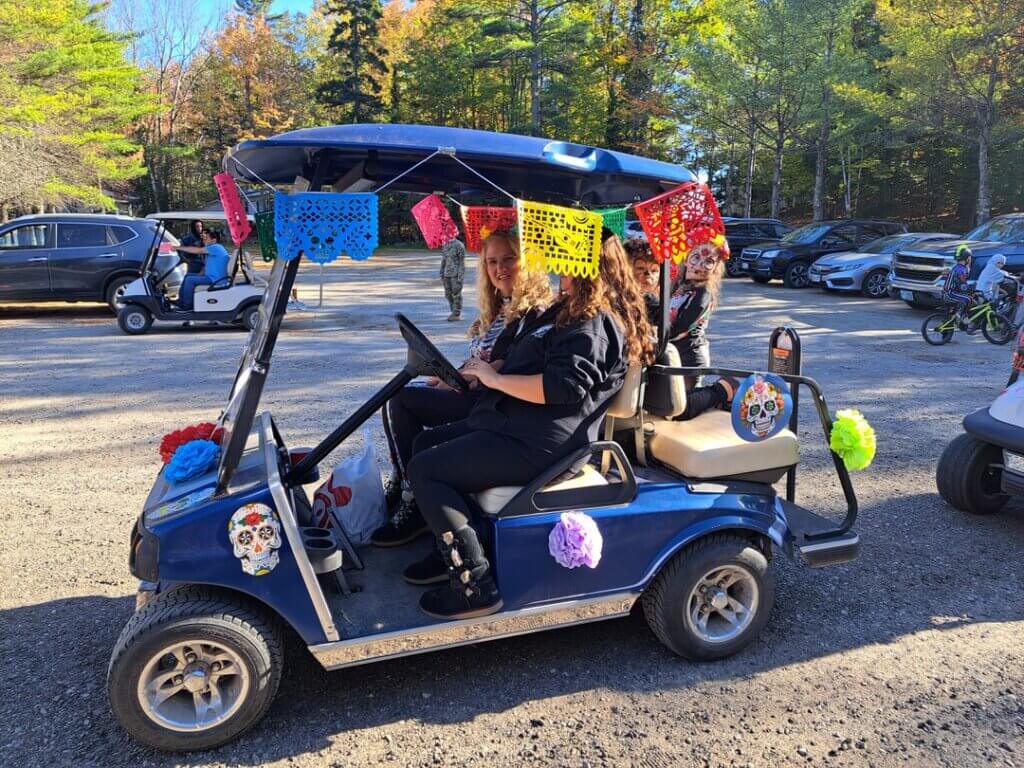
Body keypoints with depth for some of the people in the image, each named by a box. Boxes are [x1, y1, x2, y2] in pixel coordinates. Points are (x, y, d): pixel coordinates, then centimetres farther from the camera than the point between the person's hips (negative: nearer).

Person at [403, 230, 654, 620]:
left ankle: (474, 586, -14)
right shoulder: (572, 311, 19)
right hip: (515, 425, 12)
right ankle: (454, 550, 21)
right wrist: (485, 372, 11)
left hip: (537, 445, -12)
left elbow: (562, 386, -27)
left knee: (424, 470, -18)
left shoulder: (595, 325, -15)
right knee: (426, 443, 17)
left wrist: (496, 379, -17)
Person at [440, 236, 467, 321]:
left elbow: (462, 261, -9)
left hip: (456, 274, -7)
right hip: (447, 274, 7)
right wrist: (441, 273, 18)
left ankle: (457, 314, 2)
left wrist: (460, 276, -15)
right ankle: (454, 312, 21)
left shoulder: (459, 245, -8)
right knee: (448, 294, 10)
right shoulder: (445, 245, 12)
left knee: (456, 294, -4)